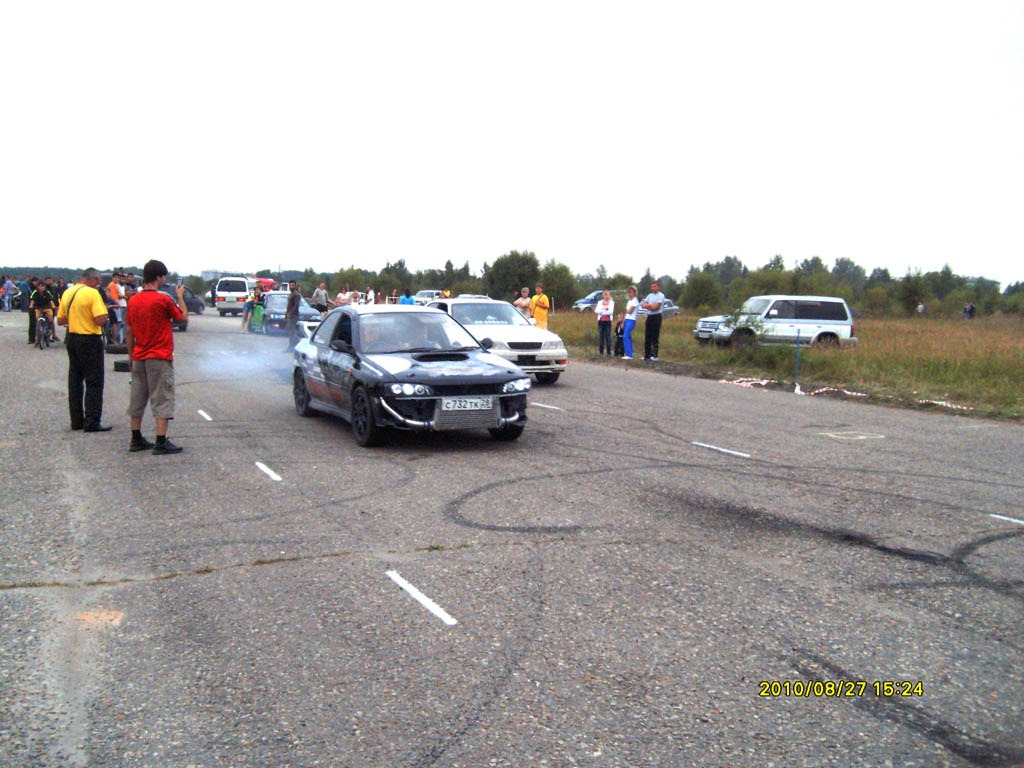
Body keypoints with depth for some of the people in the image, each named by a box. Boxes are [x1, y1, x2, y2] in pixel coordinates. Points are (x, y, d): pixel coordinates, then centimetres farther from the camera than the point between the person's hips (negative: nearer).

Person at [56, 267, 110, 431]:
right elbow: (101, 320, -22)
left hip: (72, 338, 7)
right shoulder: (92, 293, -15)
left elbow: (60, 320, 13)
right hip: (90, 340, -7)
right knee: (94, 382, -2)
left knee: (75, 380, 14)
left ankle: (76, 420, 18)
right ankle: (92, 422, -5)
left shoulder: (67, 293, 7)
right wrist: (103, 309, -3)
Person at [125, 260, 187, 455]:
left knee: (137, 399, 13)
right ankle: (161, 443, -4)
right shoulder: (163, 300, -14)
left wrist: (131, 356, 16)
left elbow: (129, 331, 8)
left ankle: (136, 439, 19)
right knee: (162, 400, -2)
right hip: (160, 358, -6)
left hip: (139, 358, 6)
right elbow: (183, 317, -1)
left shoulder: (133, 301, 5)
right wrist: (180, 296, 12)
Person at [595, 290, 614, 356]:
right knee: (601, 336, 1)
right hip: (601, 321, 3)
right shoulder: (600, 302, 13)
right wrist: (605, 310, -9)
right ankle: (601, 351, 5)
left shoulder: (612, 302, 5)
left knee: (608, 336, -6)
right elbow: (596, 311, 1)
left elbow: (611, 312, -8)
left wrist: (602, 311, -6)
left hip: (608, 321, -2)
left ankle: (609, 352, -4)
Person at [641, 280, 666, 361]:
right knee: (647, 337, 7)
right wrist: (651, 305, -9)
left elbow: (656, 307, -15)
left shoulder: (660, 295, -4)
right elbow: (643, 305, 7)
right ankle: (647, 355, 12)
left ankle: (654, 355, -4)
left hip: (656, 317, -7)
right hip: (649, 317, 7)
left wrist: (648, 305, -1)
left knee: (655, 337, -6)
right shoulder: (650, 295, 17)